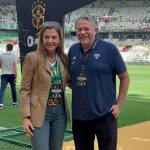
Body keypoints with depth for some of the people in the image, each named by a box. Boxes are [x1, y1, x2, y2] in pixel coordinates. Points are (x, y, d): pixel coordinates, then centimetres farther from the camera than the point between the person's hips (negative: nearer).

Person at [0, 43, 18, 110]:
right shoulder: (14, 56, -6)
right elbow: (15, 67, -10)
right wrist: (16, 77, -7)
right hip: (12, 74, 0)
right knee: (13, 88, 18)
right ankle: (15, 102, 30)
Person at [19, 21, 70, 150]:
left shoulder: (64, 58, 4)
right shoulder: (32, 58, -9)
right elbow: (25, 90, -8)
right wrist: (25, 116, -14)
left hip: (60, 112, 5)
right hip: (40, 113, -5)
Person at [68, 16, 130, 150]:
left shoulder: (109, 49, -9)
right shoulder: (73, 50, 4)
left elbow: (124, 77, -3)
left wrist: (119, 105, -7)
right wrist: (74, 85, 1)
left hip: (104, 115, -4)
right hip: (79, 115, 5)